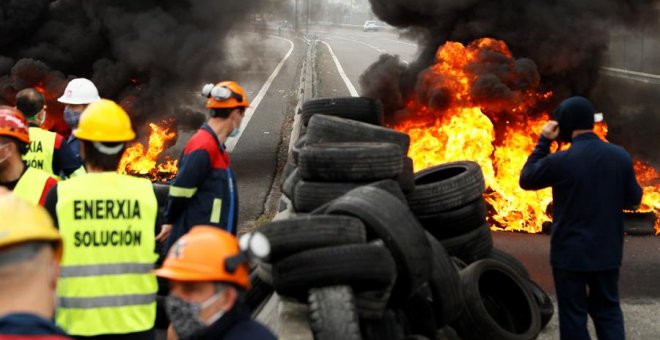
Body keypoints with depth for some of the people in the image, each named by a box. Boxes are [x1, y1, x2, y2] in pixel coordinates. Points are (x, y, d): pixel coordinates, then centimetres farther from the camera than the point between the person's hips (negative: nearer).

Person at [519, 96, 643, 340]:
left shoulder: (559, 161, -18)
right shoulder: (620, 156, -5)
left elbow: (526, 179, -1)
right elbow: (632, 199, 5)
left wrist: (543, 143, -1)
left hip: (570, 253, -4)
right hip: (608, 251, 4)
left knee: (573, 313, 7)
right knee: (608, 309, 16)